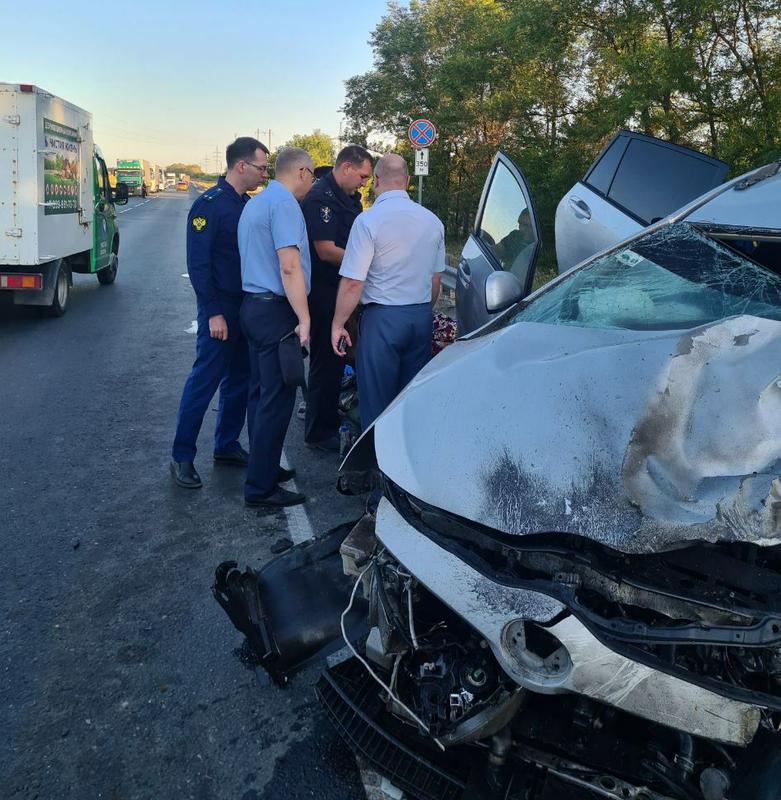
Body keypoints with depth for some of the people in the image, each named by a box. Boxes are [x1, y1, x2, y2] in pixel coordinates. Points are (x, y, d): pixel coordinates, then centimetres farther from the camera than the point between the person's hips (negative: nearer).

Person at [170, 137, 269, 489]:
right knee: (204, 380, -4)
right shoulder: (209, 204, -12)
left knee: (239, 379, 13)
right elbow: (198, 263, -16)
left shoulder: (248, 204, 12)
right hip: (220, 310, -8)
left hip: (247, 307, 8)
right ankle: (181, 456, 7)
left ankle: (226, 445, 25)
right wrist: (213, 312, -19)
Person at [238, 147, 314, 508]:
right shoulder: (284, 204, -13)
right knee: (277, 399, -5)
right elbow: (289, 266, -22)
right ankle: (261, 487, 2)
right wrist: (304, 319, -22)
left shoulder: (256, 202, 18)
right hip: (276, 310, -10)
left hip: (254, 305, 10)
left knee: (262, 393, 17)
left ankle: (263, 468, 29)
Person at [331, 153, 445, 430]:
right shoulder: (432, 221, 7)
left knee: (376, 402, 5)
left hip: (383, 317, -6)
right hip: (422, 317, 6)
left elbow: (352, 283, -14)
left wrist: (338, 325, -5)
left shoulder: (369, 220, -11)